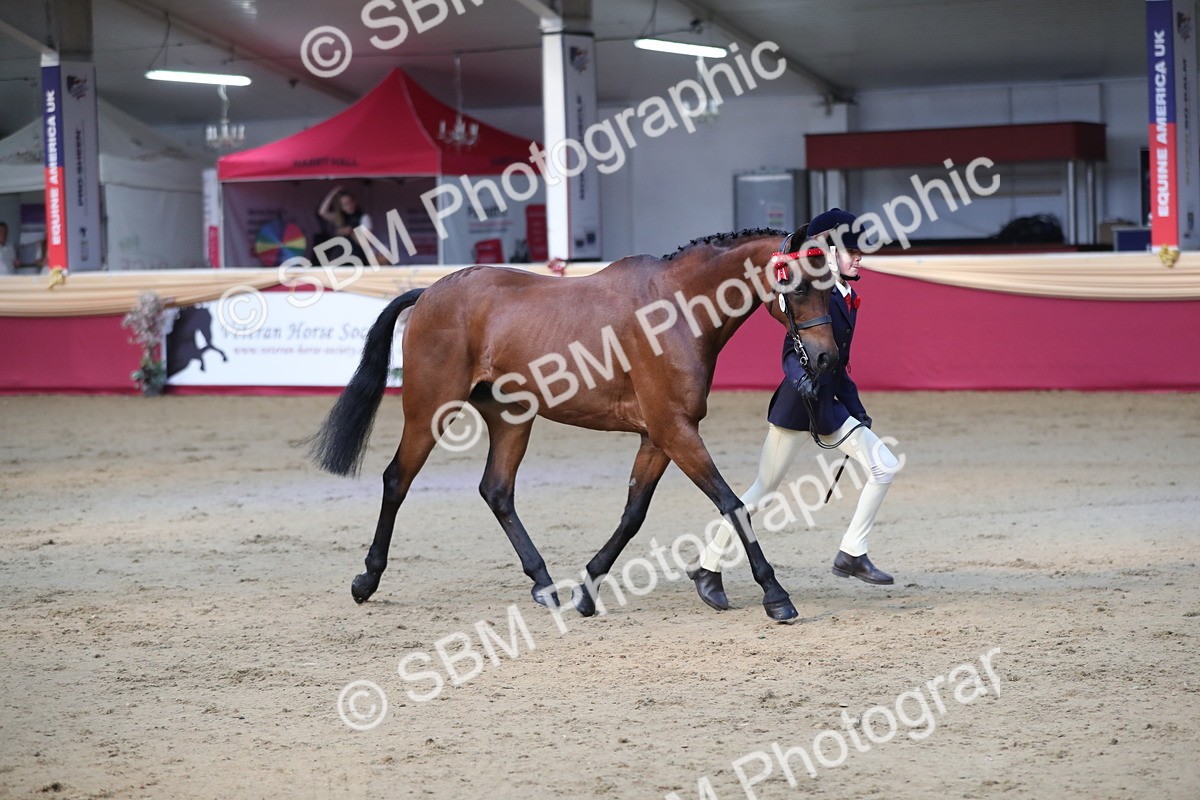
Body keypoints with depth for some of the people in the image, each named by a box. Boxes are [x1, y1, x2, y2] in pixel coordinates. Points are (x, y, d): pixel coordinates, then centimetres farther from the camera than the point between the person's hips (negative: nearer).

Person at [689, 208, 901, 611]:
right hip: (796, 404, -8)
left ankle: (851, 555, 7)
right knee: (762, 490, -4)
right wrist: (802, 379, -39)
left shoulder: (847, 299, 11)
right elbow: (793, 353, -25)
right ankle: (707, 566, 8)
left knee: (884, 466, 0)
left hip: (828, 405, 8)